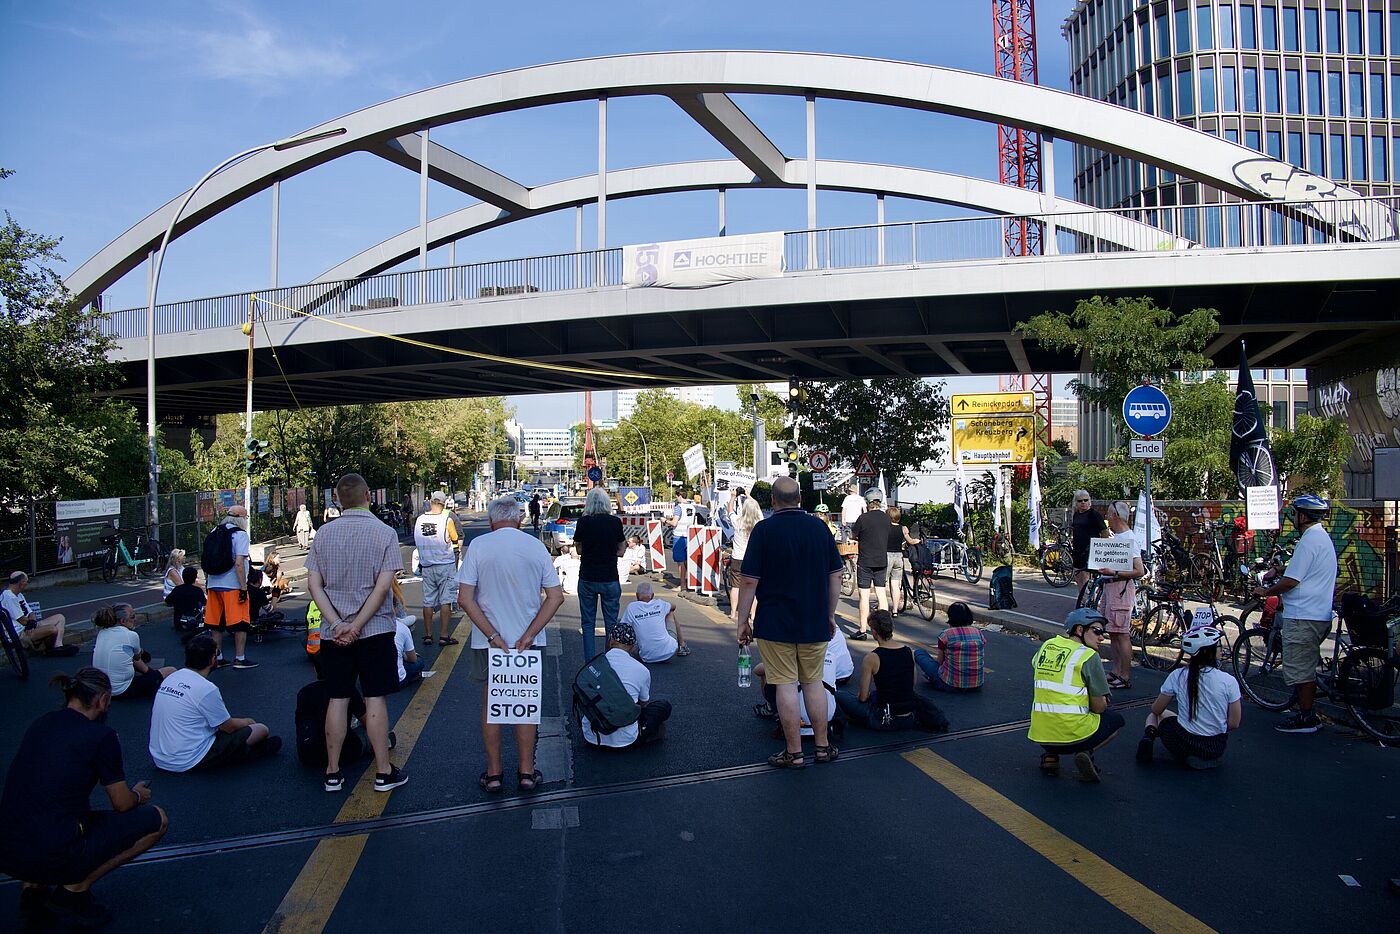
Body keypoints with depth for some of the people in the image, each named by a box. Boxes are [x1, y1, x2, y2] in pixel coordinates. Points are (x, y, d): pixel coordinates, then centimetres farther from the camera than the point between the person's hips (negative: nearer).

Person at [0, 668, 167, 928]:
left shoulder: (39, 724, 10)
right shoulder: (101, 734, -9)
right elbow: (122, 804, 1)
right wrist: (138, 794, 24)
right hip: (53, 858, -7)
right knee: (156, 820, 6)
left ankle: (34, 888, 20)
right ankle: (75, 889, 4)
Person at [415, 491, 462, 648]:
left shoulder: (419, 520, -3)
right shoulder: (447, 520, -12)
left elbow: (417, 541, 9)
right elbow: (455, 538, 1)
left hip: (426, 565, 3)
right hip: (446, 565, -3)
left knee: (428, 601, 10)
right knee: (445, 600, 2)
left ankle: (428, 635, 14)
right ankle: (444, 635, 2)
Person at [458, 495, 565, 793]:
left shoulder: (479, 546, -7)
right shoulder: (536, 546, -2)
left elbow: (465, 598, -13)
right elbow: (556, 597, -6)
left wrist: (493, 637, -13)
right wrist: (528, 635, -10)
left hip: (488, 640, -1)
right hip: (529, 640, 1)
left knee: (491, 703, 13)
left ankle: (493, 773, 19)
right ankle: (526, 772, 18)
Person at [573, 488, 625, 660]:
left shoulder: (583, 522, -6)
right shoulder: (615, 522, -6)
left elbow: (579, 549, 3)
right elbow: (621, 551, 2)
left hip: (587, 579, 0)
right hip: (610, 579, 0)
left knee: (587, 623, 11)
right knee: (611, 623, 10)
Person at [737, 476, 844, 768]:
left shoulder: (764, 529, -9)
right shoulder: (819, 526, 3)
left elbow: (749, 580, -12)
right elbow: (835, 575, 6)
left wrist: (743, 621, -3)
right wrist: (830, 615, 16)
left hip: (776, 624, -4)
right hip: (815, 624, 4)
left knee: (786, 684, 2)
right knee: (814, 681, 16)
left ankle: (794, 752, 9)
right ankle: (823, 746, 23)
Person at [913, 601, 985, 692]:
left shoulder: (945, 635, -11)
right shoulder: (978, 633, 0)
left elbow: (939, 662, -2)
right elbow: (982, 657, 12)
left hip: (951, 686, -4)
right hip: (977, 685, 4)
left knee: (918, 652, 11)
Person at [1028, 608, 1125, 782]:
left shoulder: (1047, 645, 8)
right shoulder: (1089, 656, -8)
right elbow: (1099, 707, -7)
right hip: (1073, 735, -5)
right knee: (1116, 719, 22)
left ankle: (1050, 756, 15)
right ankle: (1086, 753, 0)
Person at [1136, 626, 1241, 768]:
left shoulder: (1177, 676, -8)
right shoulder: (1229, 681, -12)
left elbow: (1156, 710, 2)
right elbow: (1234, 724, -6)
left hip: (1183, 744, -1)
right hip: (1216, 749, 1)